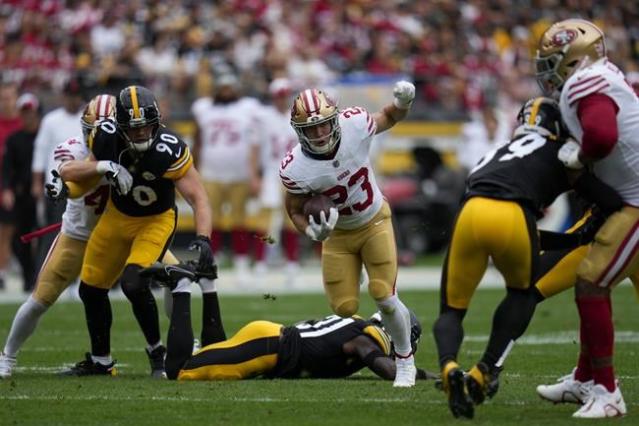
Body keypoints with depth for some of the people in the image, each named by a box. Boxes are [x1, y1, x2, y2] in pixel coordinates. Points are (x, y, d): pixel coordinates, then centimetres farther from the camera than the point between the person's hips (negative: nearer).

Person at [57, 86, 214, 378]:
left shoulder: (169, 151, -30)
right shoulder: (106, 137, -20)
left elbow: (198, 198, -31)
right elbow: (70, 172, -8)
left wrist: (203, 238, -48)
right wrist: (102, 167, -29)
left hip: (156, 220, -5)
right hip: (117, 216, 5)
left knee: (133, 283, -26)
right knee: (91, 289, 12)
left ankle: (157, 352, -3)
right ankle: (100, 361, 33)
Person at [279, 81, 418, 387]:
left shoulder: (354, 124, -27)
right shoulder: (296, 169, -29)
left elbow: (389, 118, -3)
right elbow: (295, 210, -9)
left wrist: (402, 103, -25)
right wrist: (312, 232, -30)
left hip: (375, 222, 0)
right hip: (338, 234, 0)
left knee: (384, 297, -11)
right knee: (345, 309, -3)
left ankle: (405, 361, 13)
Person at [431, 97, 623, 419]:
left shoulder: (493, 157, 39)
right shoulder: (560, 154, 25)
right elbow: (609, 201, 14)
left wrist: (575, 238, 43)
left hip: (470, 213, 3)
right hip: (511, 218, -3)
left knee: (452, 310, 19)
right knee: (522, 293, 28)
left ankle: (448, 367, -13)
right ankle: (485, 371, 12)